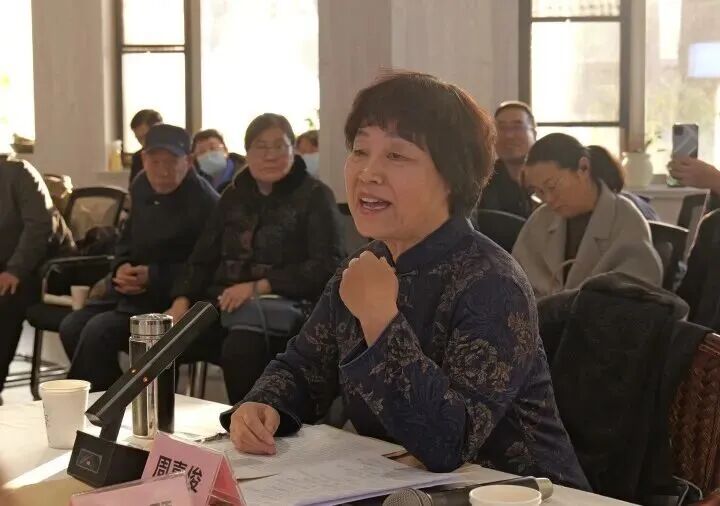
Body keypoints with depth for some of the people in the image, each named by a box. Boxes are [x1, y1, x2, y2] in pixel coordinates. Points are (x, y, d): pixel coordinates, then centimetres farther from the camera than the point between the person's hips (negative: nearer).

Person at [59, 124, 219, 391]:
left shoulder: (204, 202, -18)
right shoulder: (141, 187, 7)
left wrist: (154, 277, -22)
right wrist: (121, 267, -2)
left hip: (172, 298, -8)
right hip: (133, 291, 9)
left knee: (98, 330, -25)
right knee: (72, 326, -7)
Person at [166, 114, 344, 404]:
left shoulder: (315, 196, 1)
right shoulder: (234, 195, 18)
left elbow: (328, 266, -10)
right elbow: (203, 257, 15)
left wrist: (258, 287, -19)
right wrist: (182, 300, -6)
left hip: (286, 305, -5)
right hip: (224, 303, 5)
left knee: (240, 347, -38)